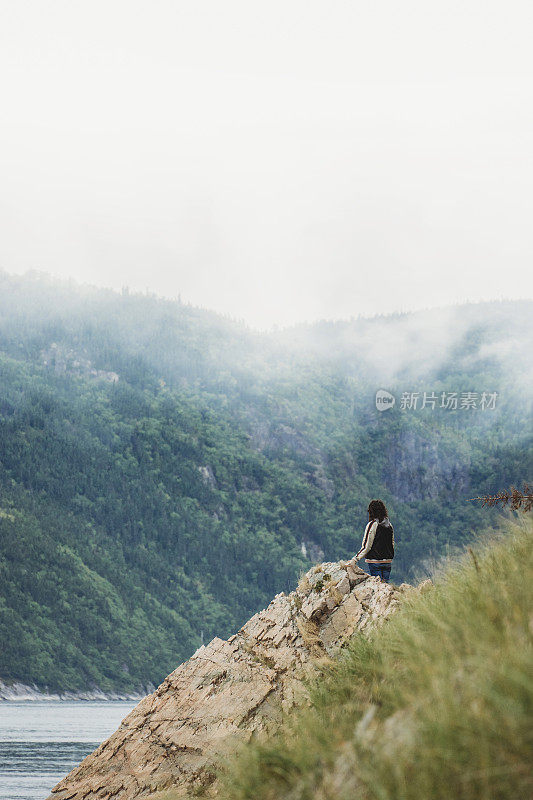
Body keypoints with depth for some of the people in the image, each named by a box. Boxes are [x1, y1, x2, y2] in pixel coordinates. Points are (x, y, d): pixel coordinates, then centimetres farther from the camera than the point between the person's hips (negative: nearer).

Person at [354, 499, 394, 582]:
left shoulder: (372, 525, -11)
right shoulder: (389, 525, 6)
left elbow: (366, 546, -13)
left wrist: (355, 558, -9)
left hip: (375, 561, -5)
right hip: (388, 561, 5)